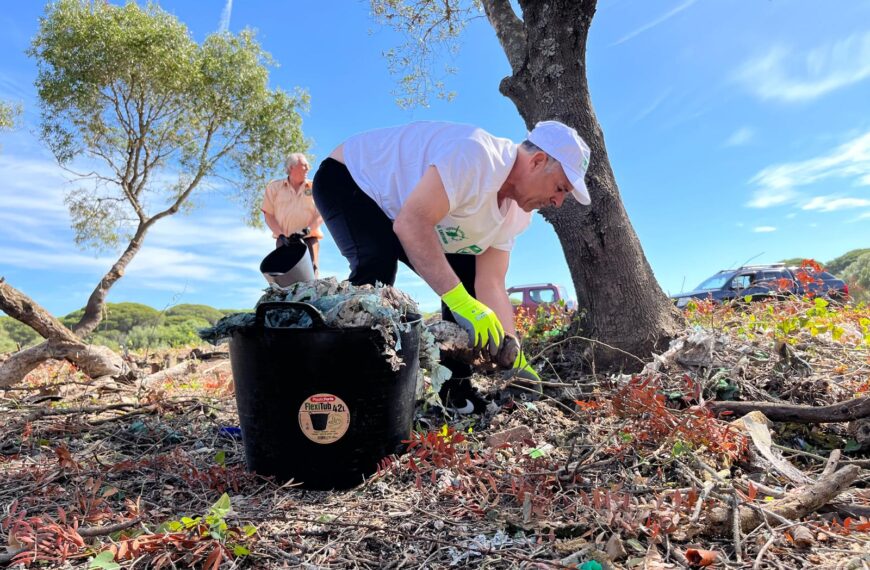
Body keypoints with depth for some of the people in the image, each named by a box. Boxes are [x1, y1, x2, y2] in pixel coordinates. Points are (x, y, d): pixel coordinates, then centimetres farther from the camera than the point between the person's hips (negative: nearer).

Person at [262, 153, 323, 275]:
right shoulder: (274, 187, 12)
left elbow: (320, 214, 3)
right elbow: (268, 214, 7)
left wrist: (307, 230, -15)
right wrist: (280, 235, -8)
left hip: (309, 238, 0)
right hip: (285, 239, 0)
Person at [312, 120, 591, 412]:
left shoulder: (517, 212, -6)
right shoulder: (476, 155, -34)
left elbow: (490, 285, -10)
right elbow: (410, 223, -43)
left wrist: (515, 360, -17)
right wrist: (459, 299, -47)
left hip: (397, 209, 8)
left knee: (467, 276, -2)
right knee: (376, 265, -35)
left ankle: (455, 387, 6)